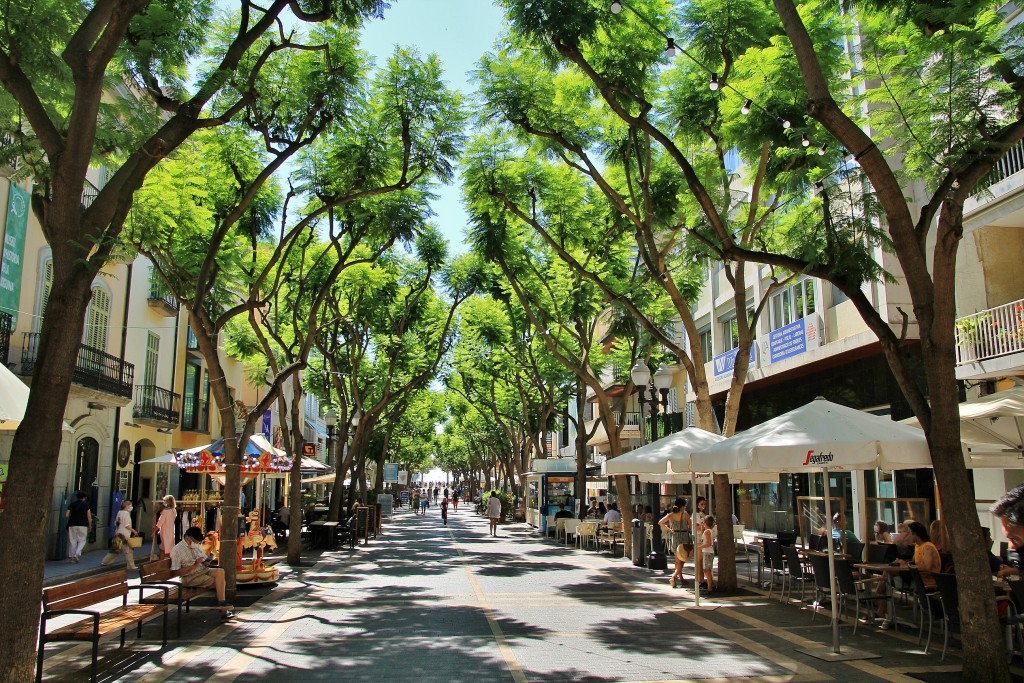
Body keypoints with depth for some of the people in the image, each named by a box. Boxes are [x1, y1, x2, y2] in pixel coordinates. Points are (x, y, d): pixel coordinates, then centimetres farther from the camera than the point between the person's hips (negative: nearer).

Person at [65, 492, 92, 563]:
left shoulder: (72, 504, 7)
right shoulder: (86, 505, 0)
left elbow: (66, 515, 2)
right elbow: (89, 517, -4)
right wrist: (89, 526, 6)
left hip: (72, 525, 2)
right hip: (83, 525, -2)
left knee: (72, 541, 9)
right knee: (82, 541, 7)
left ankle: (72, 556, 10)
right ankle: (77, 554, -13)